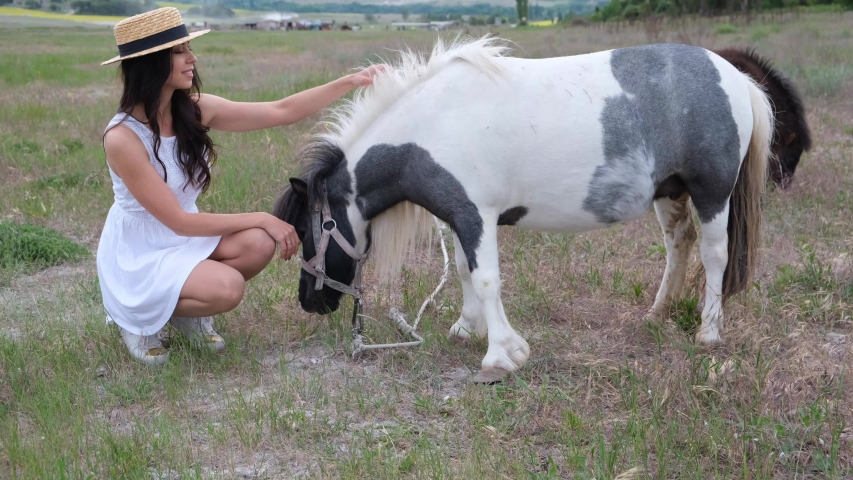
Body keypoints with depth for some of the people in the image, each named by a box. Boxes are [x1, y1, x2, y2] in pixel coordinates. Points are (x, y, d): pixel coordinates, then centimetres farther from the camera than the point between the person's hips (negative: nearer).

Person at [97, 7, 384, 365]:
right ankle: (136, 316, 0)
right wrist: (261, 219, -21)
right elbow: (179, 221, -24)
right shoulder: (122, 137, -26)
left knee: (258, 244, -20)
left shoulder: (196, 110, -7)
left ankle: (186, 314, 7)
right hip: (138, 255, -6)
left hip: (184, 241, 6)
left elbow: (282, 112, -6)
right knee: (227, 288, -29)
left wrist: (352, 81, -12)